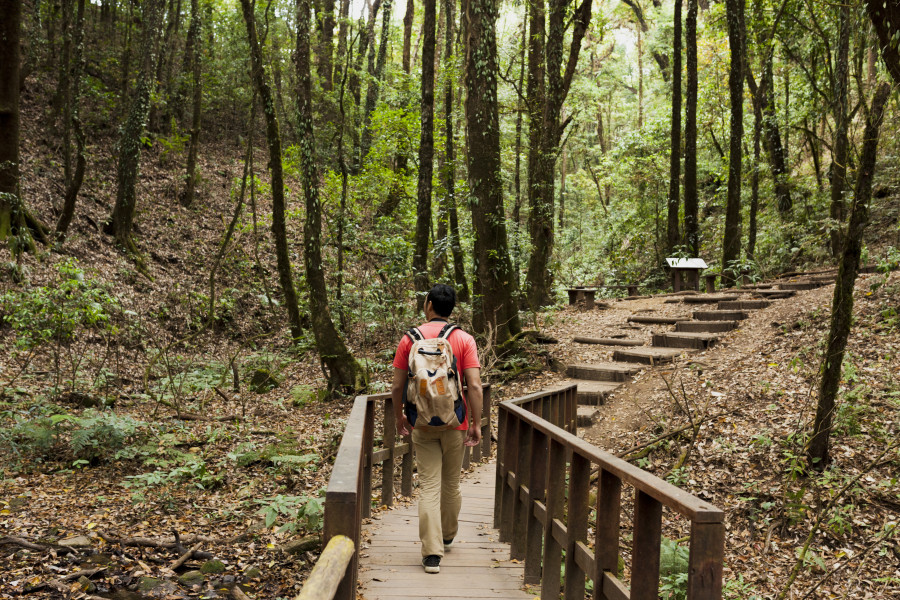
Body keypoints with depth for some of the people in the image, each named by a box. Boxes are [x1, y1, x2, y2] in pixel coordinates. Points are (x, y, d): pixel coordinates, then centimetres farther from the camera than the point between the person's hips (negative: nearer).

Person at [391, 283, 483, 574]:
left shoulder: (410, 339, -3)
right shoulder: (464, 340, -5)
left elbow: (397, 386, -2)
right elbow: (474, 386, -13)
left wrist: (399, 418, 12)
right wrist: (476, 424, -6)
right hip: (455, 424, 0)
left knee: (429, 487, 1)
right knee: (451, 484, 17)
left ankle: (432, 553, -3)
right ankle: (447, 536, 37)